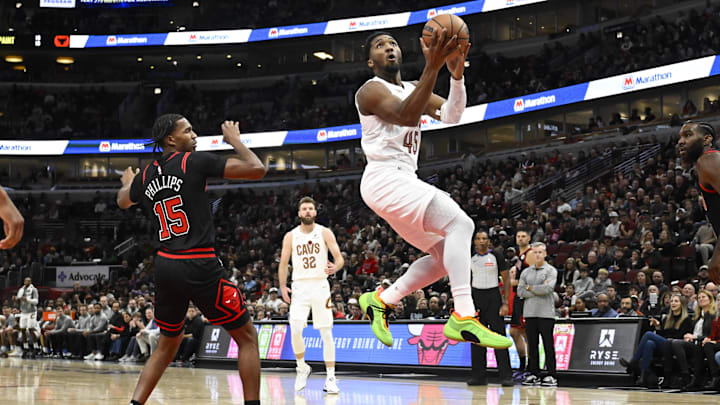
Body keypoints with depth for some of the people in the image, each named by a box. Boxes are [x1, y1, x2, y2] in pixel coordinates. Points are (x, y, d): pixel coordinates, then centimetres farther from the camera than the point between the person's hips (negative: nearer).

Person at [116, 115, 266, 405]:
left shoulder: (145, 176, 11)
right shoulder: (195, 161, -7)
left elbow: (123, 201, 36)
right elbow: (257, 170, -10)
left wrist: (127, 183, 59)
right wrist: (235, 141, 8)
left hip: (165, 267, 6)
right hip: (200, 266, -6)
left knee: (166, 345, 23)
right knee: (247, 337, 6)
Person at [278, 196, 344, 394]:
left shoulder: (325, 233, 0)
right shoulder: (290, 236, 5)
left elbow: (339, 258, -5)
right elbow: (283, 263, 9)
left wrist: (335, 267, -28)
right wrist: (283, 286, -4)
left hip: (320, 285, -1)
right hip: (299, 287, 1)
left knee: (326, 333, -2)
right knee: (295, 330, -13)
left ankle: (330, 378, 2)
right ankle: (302, 368, 11)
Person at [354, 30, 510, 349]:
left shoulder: (412, 89, 20)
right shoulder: (371, 90, -5)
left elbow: (451, 116, 3)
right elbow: (406, 116, -26)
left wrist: (456, 74, -14)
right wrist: (432, 67, -34)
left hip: (403, 181, 10)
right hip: (385, 178, -10)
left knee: (447, 256, 9)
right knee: (460, 224, -23)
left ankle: (380, 300, 15)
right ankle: (463, 319, -31)